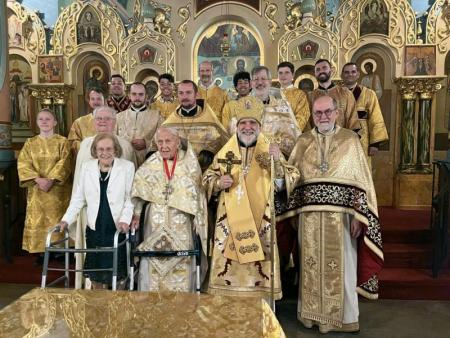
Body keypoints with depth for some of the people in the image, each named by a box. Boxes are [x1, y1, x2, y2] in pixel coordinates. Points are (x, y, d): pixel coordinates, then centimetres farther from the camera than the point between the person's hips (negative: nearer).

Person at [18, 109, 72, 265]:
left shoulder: (62, 141, 2)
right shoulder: (30, 143, 9)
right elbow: (23, 164, -1)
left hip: (58, 189, -2)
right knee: (38, 220, 3)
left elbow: (64, 163, -8)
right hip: (36, 189, 2)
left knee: (58, 218, 1)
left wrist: (51, 180, -20)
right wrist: (38, 179, -16)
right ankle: (41, 250, 11)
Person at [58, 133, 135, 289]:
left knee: (116, 275, 5)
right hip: (94, 229, 3)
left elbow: (130, 198, -3)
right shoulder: (87, 167, 6)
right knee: (95, 275, 13)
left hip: (118, 229, -3)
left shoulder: (127, 167, -4)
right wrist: (66, 219, 0)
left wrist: (125, 219, -16)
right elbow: (78, 198, 10)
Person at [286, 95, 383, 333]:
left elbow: (361, 181, 0)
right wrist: (294, 214, 2)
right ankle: (312, 313, 26)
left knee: (342, 266, 5)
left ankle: (344, 316, 23)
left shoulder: (350, 140, 4)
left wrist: (358, 216, -8)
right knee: (312, 266, 9)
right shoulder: (303, 142, 9)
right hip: (310, 215, 2)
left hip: (341, 215, -2)